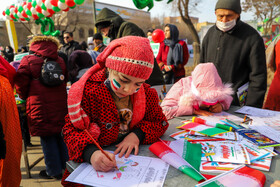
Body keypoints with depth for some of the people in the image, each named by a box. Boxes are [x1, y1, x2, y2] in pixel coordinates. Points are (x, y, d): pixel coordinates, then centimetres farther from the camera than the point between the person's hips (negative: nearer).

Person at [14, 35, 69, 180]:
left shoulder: (28, 61, -3)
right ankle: (66, 166, 28)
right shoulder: (60, 61, 9)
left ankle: (54, 171, 18)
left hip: (40, 106, -4)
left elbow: (20, 83, -4)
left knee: (47, 138, 6)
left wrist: (24, 97, 15)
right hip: (60, 104, 5)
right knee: (61, 135, 16)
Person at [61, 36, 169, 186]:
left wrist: (137, 134, -14)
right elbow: (71, 130, -12)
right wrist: (91, 153, -31)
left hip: (131, 156, 3)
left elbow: (159, 122, 6)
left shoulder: (146, 93, -1)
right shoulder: (88, 90, -13)